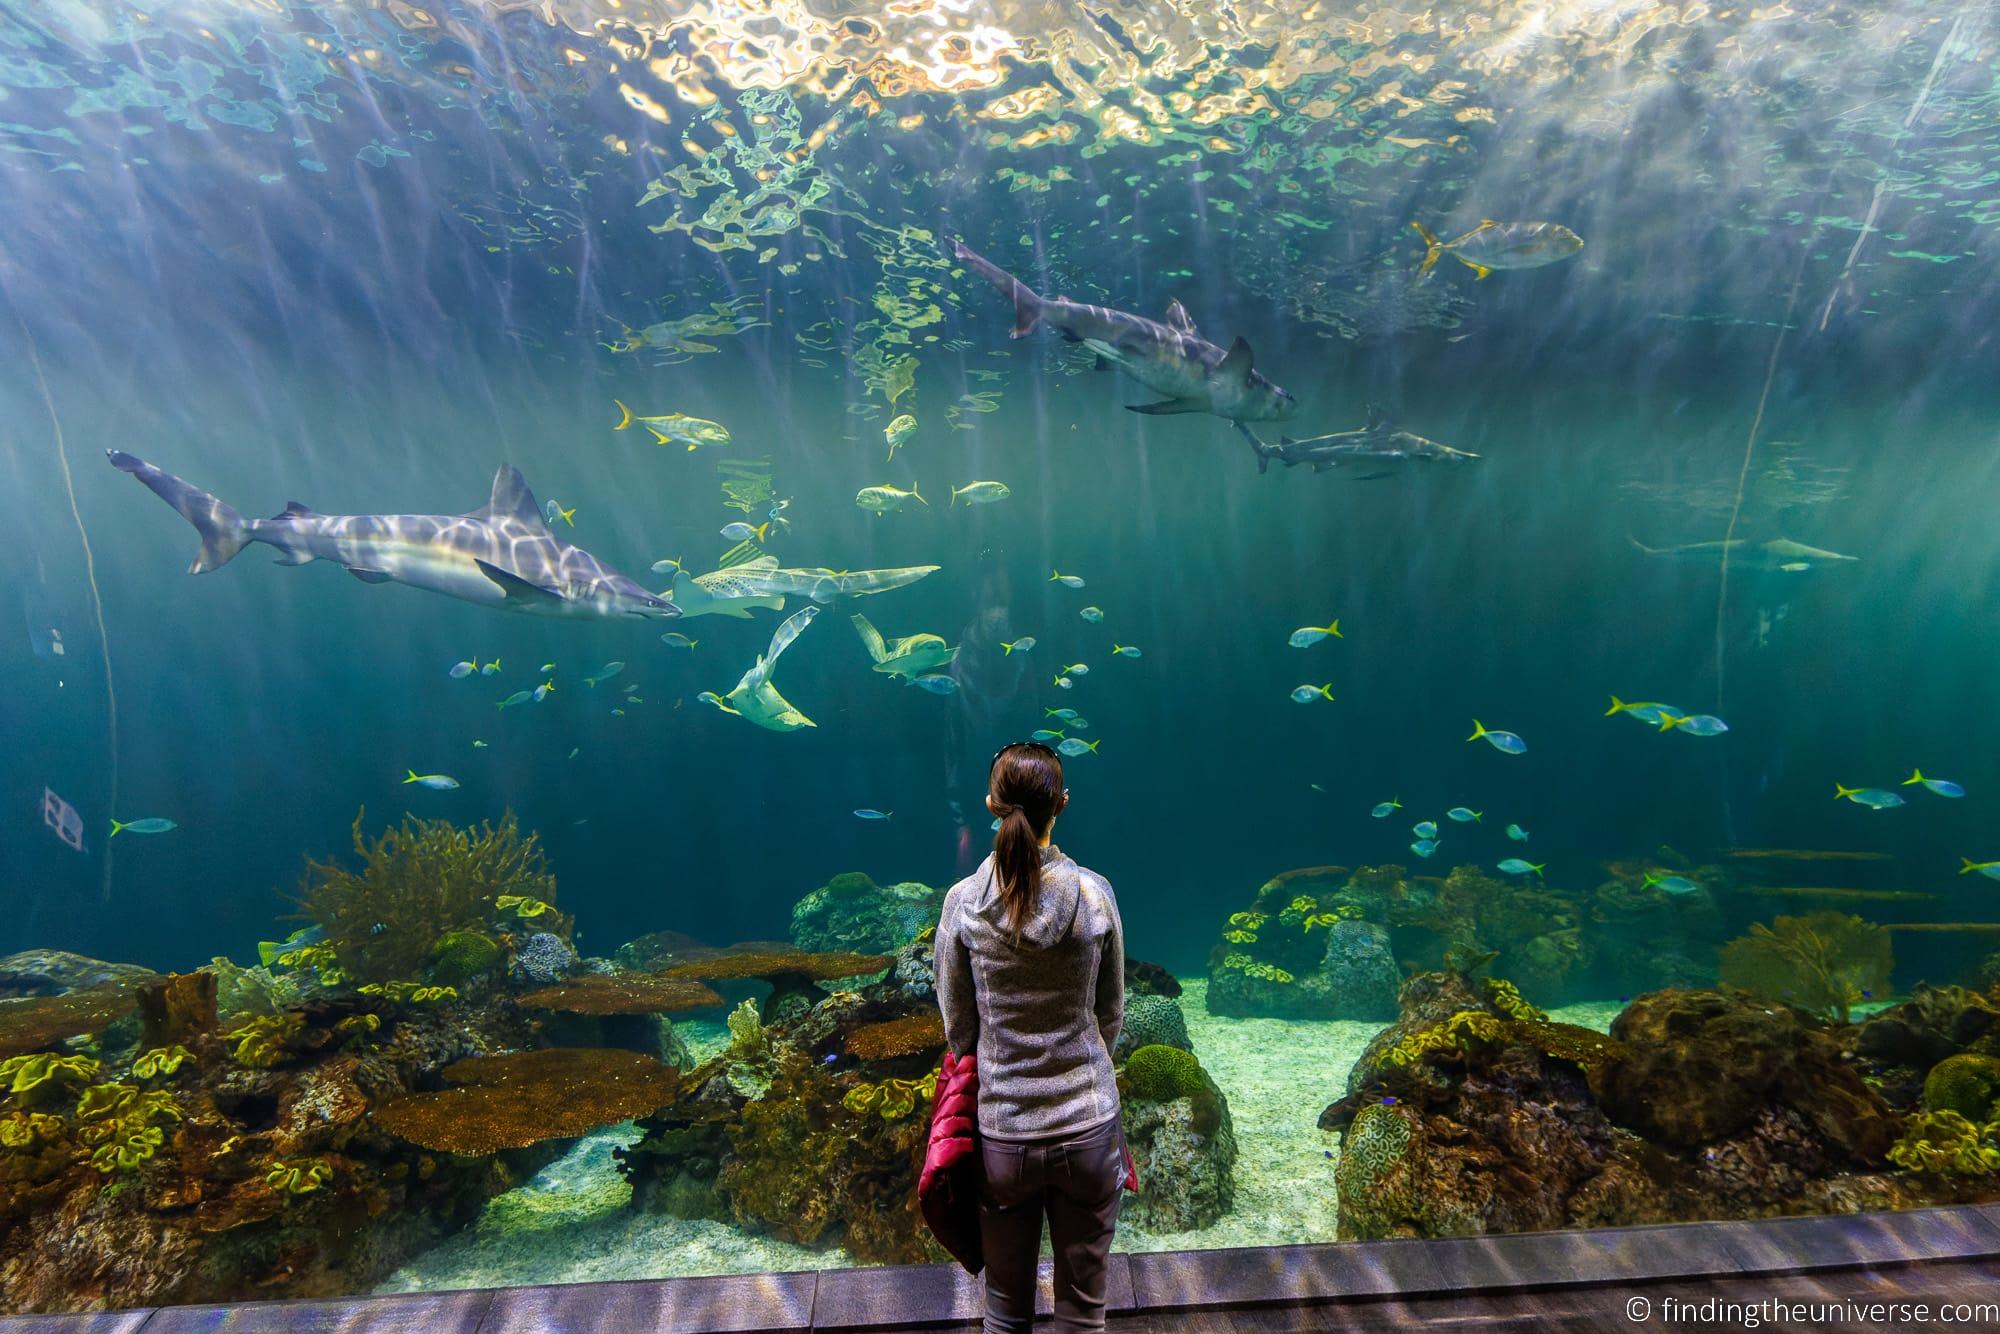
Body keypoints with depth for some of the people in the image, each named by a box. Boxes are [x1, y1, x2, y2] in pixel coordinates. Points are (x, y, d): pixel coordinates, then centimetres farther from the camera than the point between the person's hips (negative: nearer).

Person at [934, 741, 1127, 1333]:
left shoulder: (963, 901, -12)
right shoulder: (1094, 893, -12)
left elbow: (958, 1028, -2)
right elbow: (1110, 1016, 0)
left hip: (1002, 1131, 0)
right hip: (1088, 1125, 0)